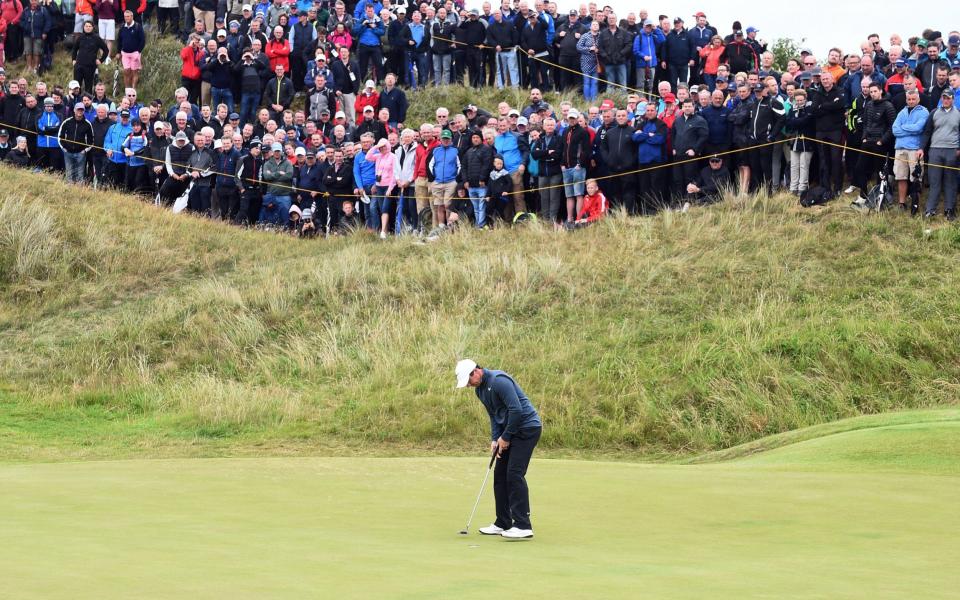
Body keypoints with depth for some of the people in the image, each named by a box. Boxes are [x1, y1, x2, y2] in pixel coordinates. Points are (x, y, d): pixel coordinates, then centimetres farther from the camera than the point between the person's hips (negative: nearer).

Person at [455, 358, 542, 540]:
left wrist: (505, 437, -16)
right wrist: (495, 439, 4)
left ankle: (523, 526, -14)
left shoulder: (499, 381, -21)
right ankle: (503, 524, 15)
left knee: (515, 474, -14)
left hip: (527, 428, -10)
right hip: (511, 430, 10)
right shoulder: (480, 389, 10)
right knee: (500, 473, 9)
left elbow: (516, 409, -25)